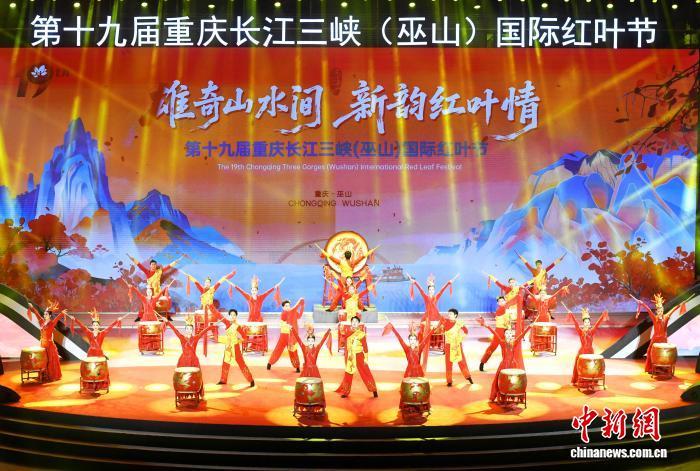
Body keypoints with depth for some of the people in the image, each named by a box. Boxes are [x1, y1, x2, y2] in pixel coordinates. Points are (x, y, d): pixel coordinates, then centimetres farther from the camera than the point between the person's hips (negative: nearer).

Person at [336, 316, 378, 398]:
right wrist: (346, 358, 13)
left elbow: (365, 346, -7)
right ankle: (345, 392, 17)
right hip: (350, 357, 4)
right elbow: (346, 347, 13)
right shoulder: (348, 334, 7)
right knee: (348, 375, 8)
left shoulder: (361, 334, -6)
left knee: (365, 373, -3)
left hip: (359, 356, -4)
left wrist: (366, 358, -10)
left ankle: (374, 390, 5)